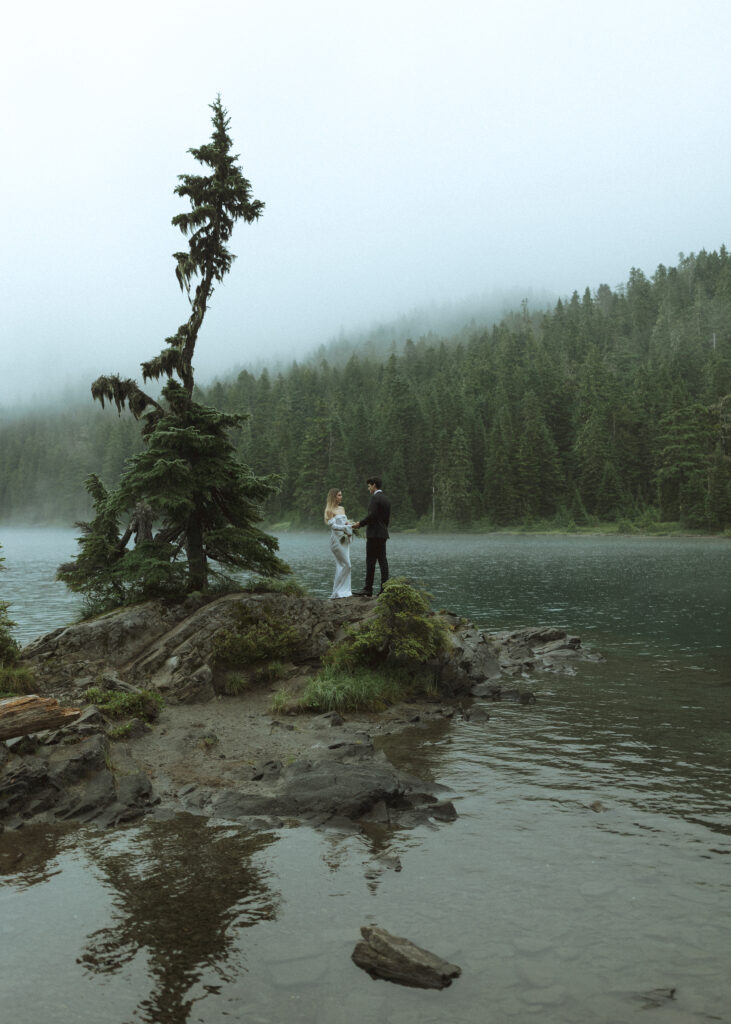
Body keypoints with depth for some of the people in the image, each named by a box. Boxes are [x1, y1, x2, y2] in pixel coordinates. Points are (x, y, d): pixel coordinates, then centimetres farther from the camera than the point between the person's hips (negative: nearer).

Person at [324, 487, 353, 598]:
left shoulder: (342, 509, 16)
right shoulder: (330, 510, -6)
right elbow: (333, 525, -13)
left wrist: (349, 524, -1)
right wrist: (347, 527, -16)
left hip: (345, 540, 7)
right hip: (337, 540, -7)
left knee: (342, 566, 7)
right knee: (346, 565, -11)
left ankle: (344, 590, 10)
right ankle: (337, 591, -5)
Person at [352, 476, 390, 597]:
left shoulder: (375, 497, -11)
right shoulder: (386, 499, 17)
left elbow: (371, 515, -18)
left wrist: (359, 524, -8)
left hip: (374, 534, -9)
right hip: (383, 534, 9)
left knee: (370, 561, -6)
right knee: (382, 560, 6)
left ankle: (368, 589, -4)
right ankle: (384, 589, 4)